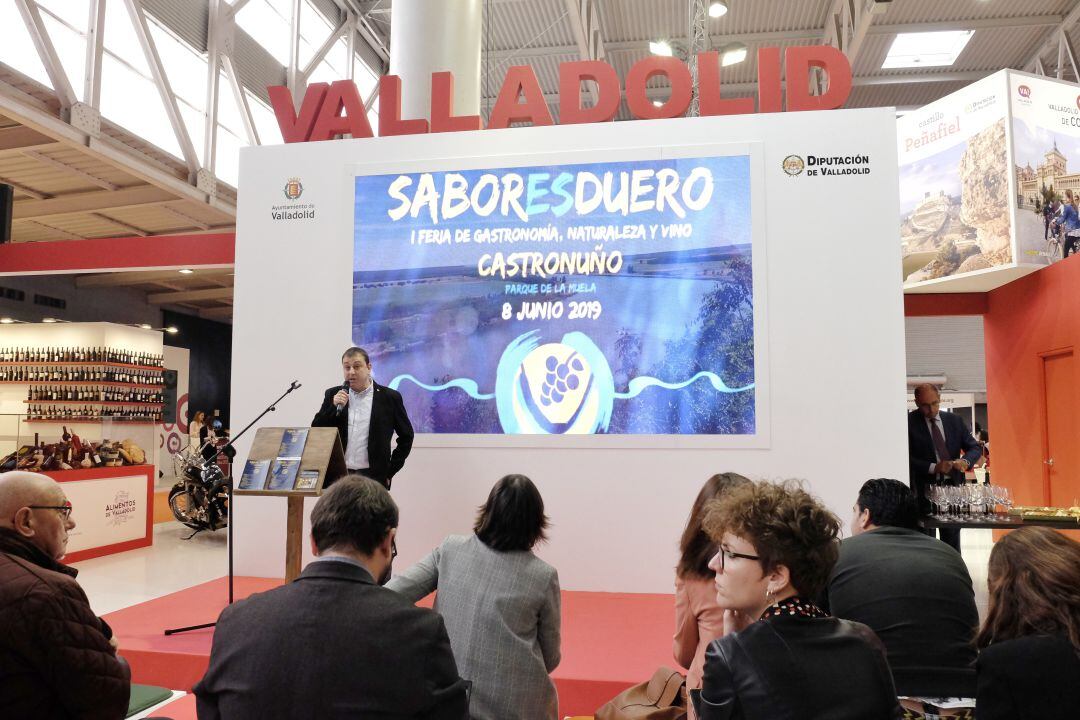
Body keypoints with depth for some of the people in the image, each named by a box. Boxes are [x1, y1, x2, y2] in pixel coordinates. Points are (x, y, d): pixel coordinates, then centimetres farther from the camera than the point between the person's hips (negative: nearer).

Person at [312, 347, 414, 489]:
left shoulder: (389, 397, 0)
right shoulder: (333, 395, 8)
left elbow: (406, 436, 6)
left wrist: (390, 471, 2)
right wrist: (334, 407, -10)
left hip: (373, 477, -2)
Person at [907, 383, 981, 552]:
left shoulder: (955, 420, 9)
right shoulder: (910, 422, -5)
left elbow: (975, 447, 10)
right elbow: (907, 457, -10)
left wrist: (966, 461, -12)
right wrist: (933, 467, -20)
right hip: (924, 490, -4)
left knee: (952, 540, 12)